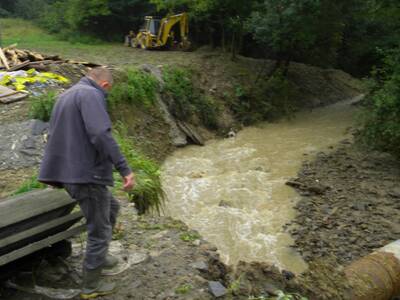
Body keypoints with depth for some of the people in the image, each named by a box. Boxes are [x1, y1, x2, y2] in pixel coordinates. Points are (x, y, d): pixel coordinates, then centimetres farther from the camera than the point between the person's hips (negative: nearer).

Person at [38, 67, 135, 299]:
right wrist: (125, 169, -26)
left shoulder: (66, 95, 18)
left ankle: (99, 257, 37)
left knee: (112, 207, 26)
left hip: (69, 172, 10)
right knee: (99, 229, 3)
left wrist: (59, 175, 31)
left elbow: (54, 135, 24)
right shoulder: (91, 94, -12)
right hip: (88, 173, -10)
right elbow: (101, 134, -26)